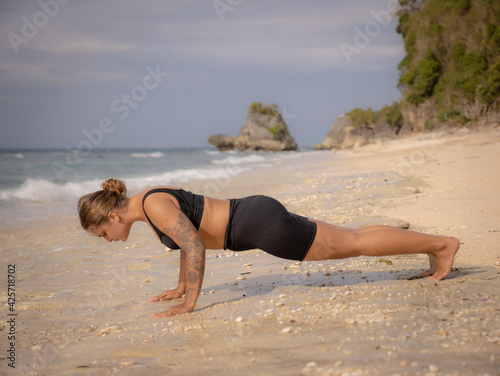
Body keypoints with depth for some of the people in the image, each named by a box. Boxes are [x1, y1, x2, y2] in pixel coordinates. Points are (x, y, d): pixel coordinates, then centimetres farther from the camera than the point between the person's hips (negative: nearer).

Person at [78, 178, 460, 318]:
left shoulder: (156, 207, -17)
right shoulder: (151, 199, 12)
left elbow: (195, 246, -24)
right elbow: (190, 236, 24)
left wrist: (188, 304, -19)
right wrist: (181, 287, 25)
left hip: (262, 224, -9)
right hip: (254, 216, 9)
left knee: (353, 243, -1)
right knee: (347, 238, 16)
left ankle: (442, 244, 9)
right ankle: (430, 243, 26)